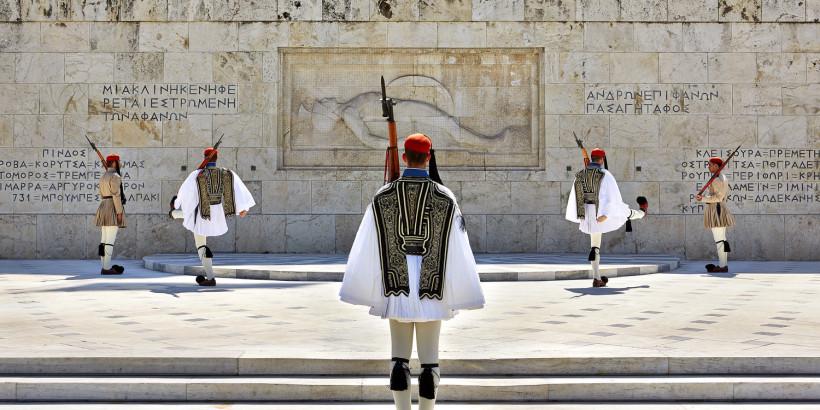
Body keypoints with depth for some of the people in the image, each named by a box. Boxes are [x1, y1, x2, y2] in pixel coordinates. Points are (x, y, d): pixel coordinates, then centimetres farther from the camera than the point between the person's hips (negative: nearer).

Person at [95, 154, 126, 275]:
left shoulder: (103, 177, 16)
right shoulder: (115, 176, -12)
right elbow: (116, 195, -17)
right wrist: (119, 212, -17)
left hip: (104, 209, 9)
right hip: (113, 210, -9)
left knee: (105, 240, 8)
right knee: (110, 240, -9)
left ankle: (105, 267, 8)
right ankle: (107, 268, -10)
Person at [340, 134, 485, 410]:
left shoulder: (383, 196, -3)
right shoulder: (445, 198, -5)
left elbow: (366, 250, -1)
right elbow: (458, 250, -4)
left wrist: (363, 290, 7)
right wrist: (461, 294, 3)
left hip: (397, 287, 1)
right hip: (431, 291, -1)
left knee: (399, 355, 9)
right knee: (429, 358, 7)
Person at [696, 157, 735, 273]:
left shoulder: (716, 180, -16)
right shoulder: (723, 178, 16)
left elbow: (718, 197, -21)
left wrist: (703, 199, -15)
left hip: (716, 210, -11)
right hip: (721, 208, 11)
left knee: (718, 239, -8)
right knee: (721, 239, 12)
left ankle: (722, 266, -7)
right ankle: (724, 264, 14)